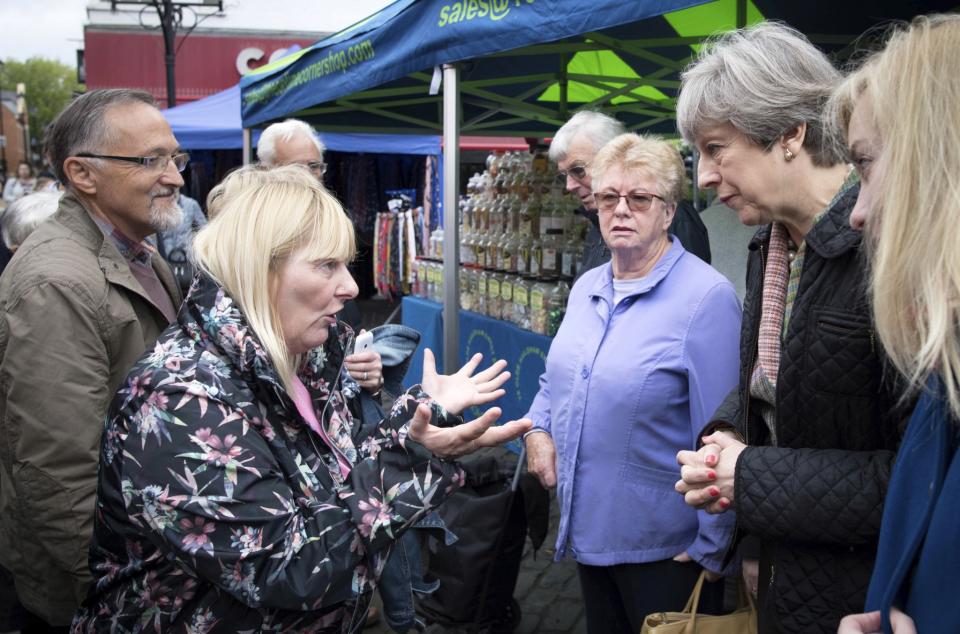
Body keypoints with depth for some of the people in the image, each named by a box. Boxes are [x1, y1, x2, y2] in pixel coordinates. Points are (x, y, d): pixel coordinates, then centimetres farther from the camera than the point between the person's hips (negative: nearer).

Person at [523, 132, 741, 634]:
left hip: (665, 547, -7)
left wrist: (711, 549, -17)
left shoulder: (705, 297, -19)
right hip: (588, 530, 7)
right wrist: (537, 428, 0)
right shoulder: (586, 287, 5)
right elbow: (556, 377, 20)